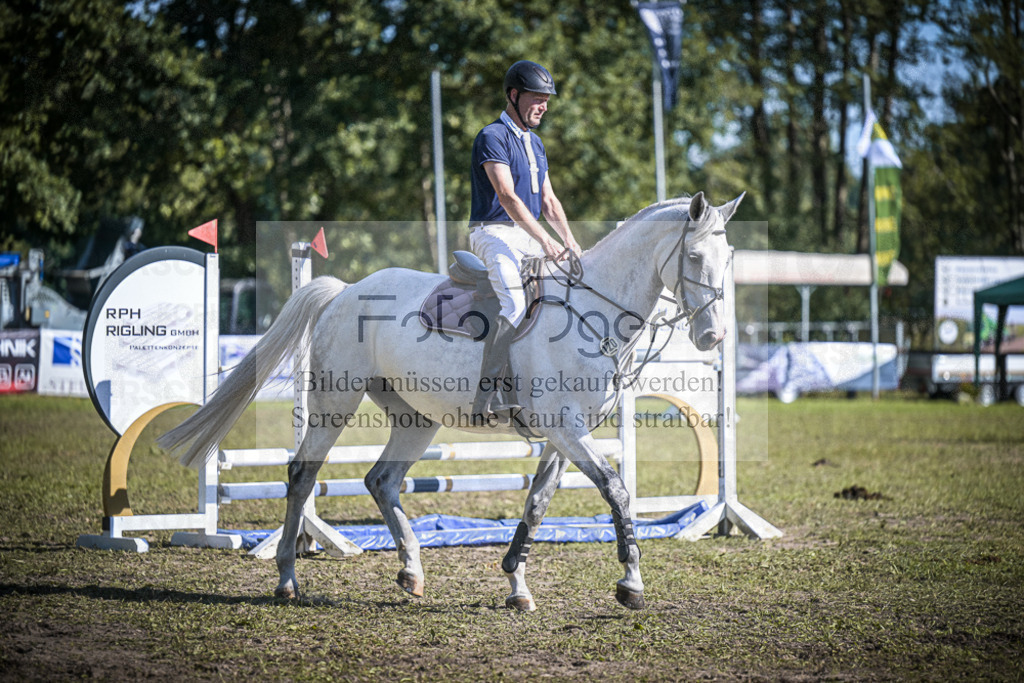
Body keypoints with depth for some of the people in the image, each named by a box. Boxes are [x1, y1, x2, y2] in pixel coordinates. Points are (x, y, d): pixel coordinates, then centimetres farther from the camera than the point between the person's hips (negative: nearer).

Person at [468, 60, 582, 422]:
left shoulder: (535, 144, 20)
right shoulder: (492, 137, -9)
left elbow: (548, 200, 21)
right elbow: (507, 196, -20)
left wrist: (569, 241, 4)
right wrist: (544, 240, -27)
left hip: (529, 236, 9)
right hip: (496, 233, -9)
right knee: (515, 305, -30)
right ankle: (483, 399, -33)